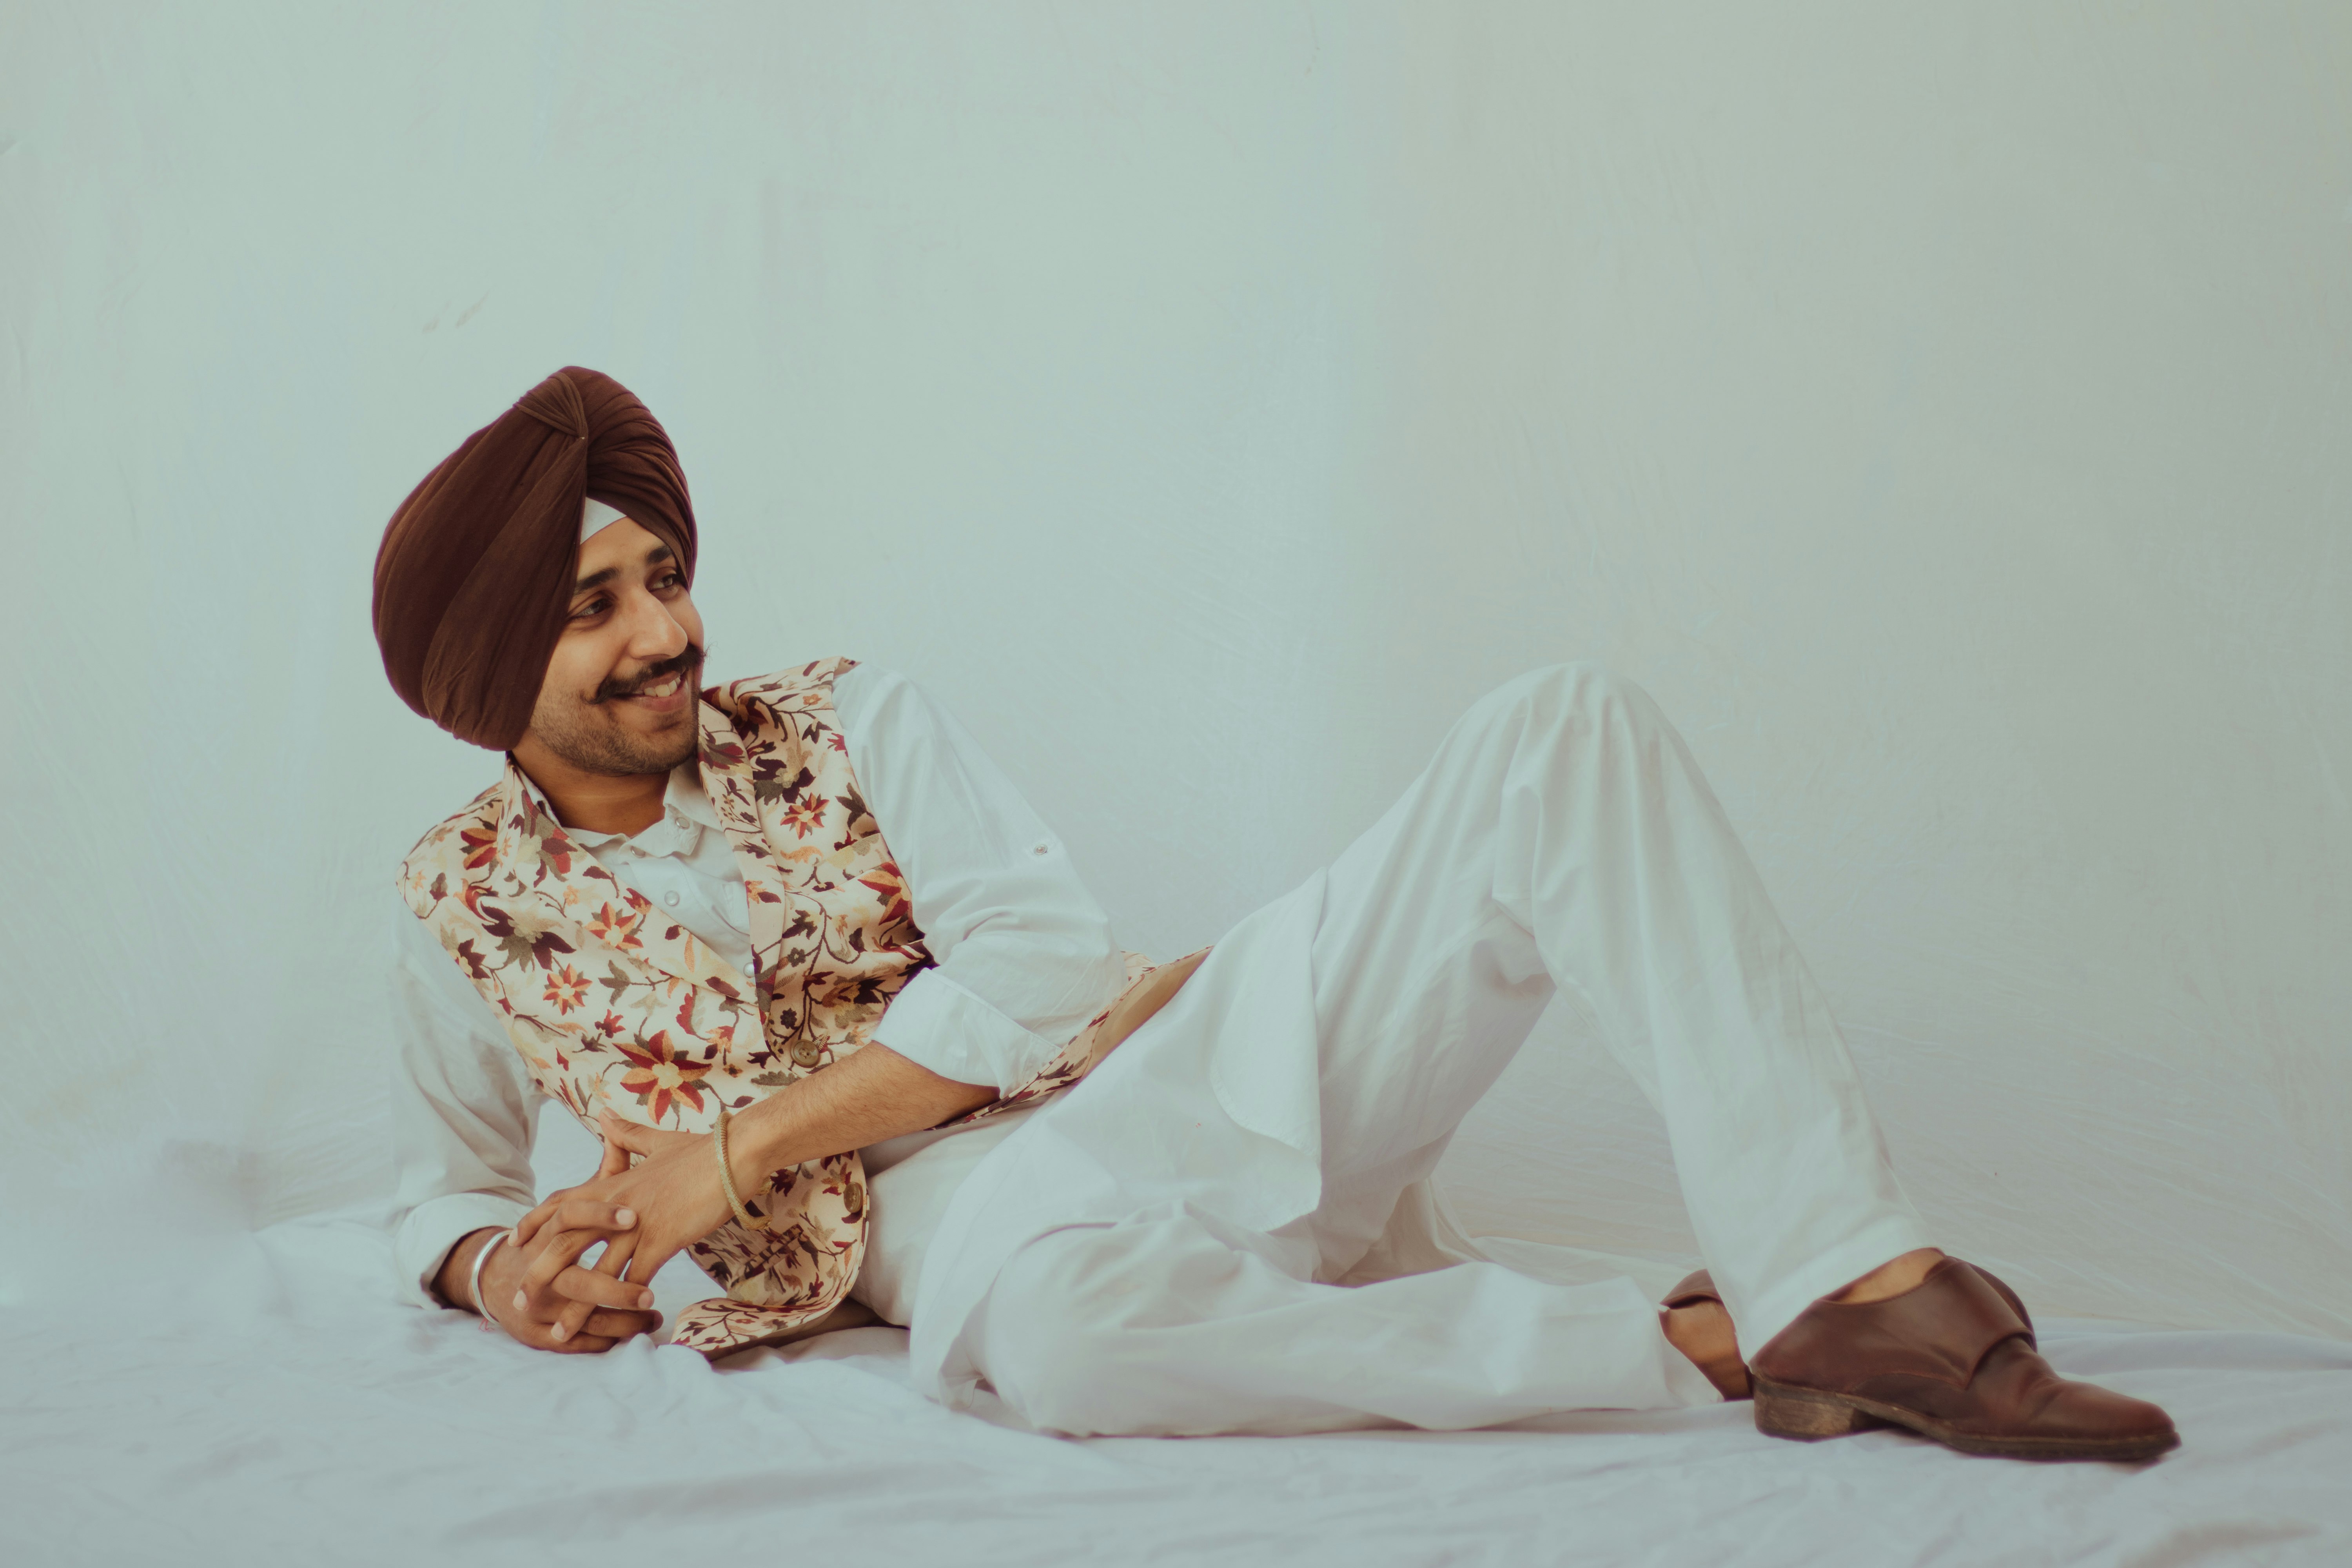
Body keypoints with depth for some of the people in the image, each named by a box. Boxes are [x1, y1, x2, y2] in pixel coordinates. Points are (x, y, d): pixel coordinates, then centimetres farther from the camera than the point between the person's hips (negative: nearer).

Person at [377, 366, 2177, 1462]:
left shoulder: (850, 723, 10)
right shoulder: (462, 907, 11)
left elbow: (1043, 957, -2)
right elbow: (447, 1191, 25)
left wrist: (735, 1150, -9)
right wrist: (503, 1269, -1)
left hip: (1207, 1058, 3)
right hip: (972, 1208, -3)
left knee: (1567, 727, -19)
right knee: (1056, 1322, -46)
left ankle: (1845, 1284, -33)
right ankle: (1693, 1344, -30)